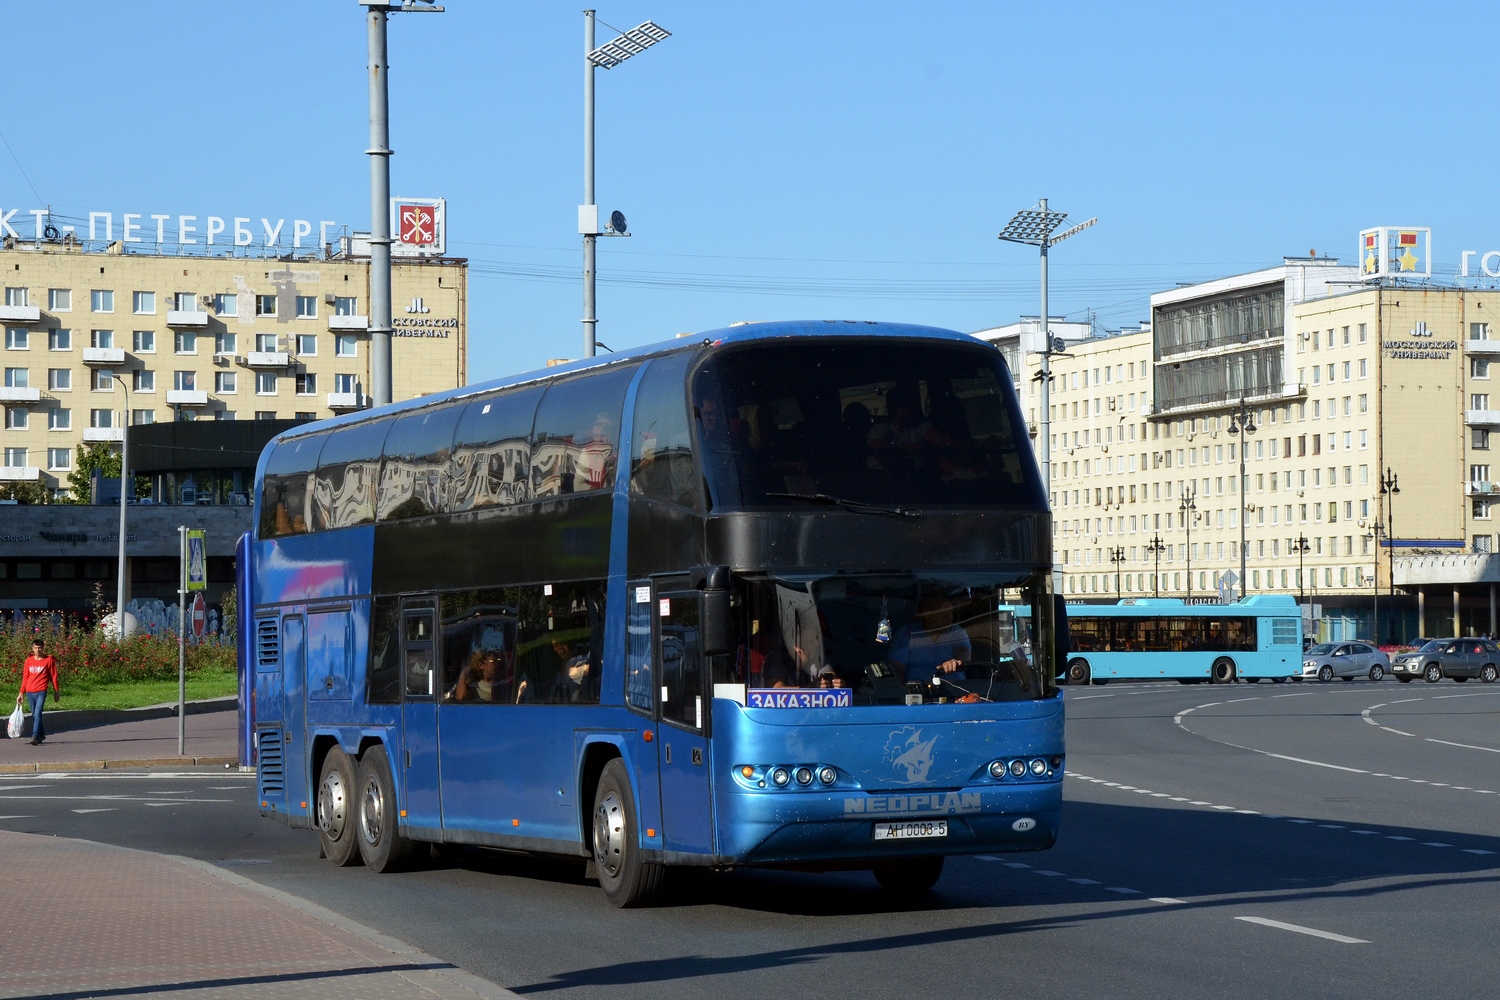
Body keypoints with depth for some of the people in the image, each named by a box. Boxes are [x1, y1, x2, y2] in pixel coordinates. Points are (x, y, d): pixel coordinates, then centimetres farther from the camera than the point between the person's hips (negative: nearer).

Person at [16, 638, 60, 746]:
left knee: (37, 714, -16)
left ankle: (35, 737, -21)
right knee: (34, 715, 12)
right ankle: (41, 735, 26)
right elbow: (25, 678, 12)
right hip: (30, 692, 4)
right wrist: (21, 693, 8)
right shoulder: (28, 661, 9)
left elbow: (53, 677, 5)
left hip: (41, 692, -4)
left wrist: (56, 692, 5)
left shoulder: (48, 660, 1)